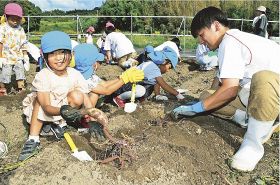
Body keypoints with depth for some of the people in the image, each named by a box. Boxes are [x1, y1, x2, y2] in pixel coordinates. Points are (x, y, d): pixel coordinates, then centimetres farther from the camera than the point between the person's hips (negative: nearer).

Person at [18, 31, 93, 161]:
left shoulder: (75, 74, -16)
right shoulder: (42, 76, -25)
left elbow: (86, 100, -18)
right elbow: (46, 107, -33)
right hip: (43, 111, -1)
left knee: (77, 96, -24)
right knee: (40, 99, -30)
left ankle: (60, 125, -8)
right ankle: (33, 139, -26)